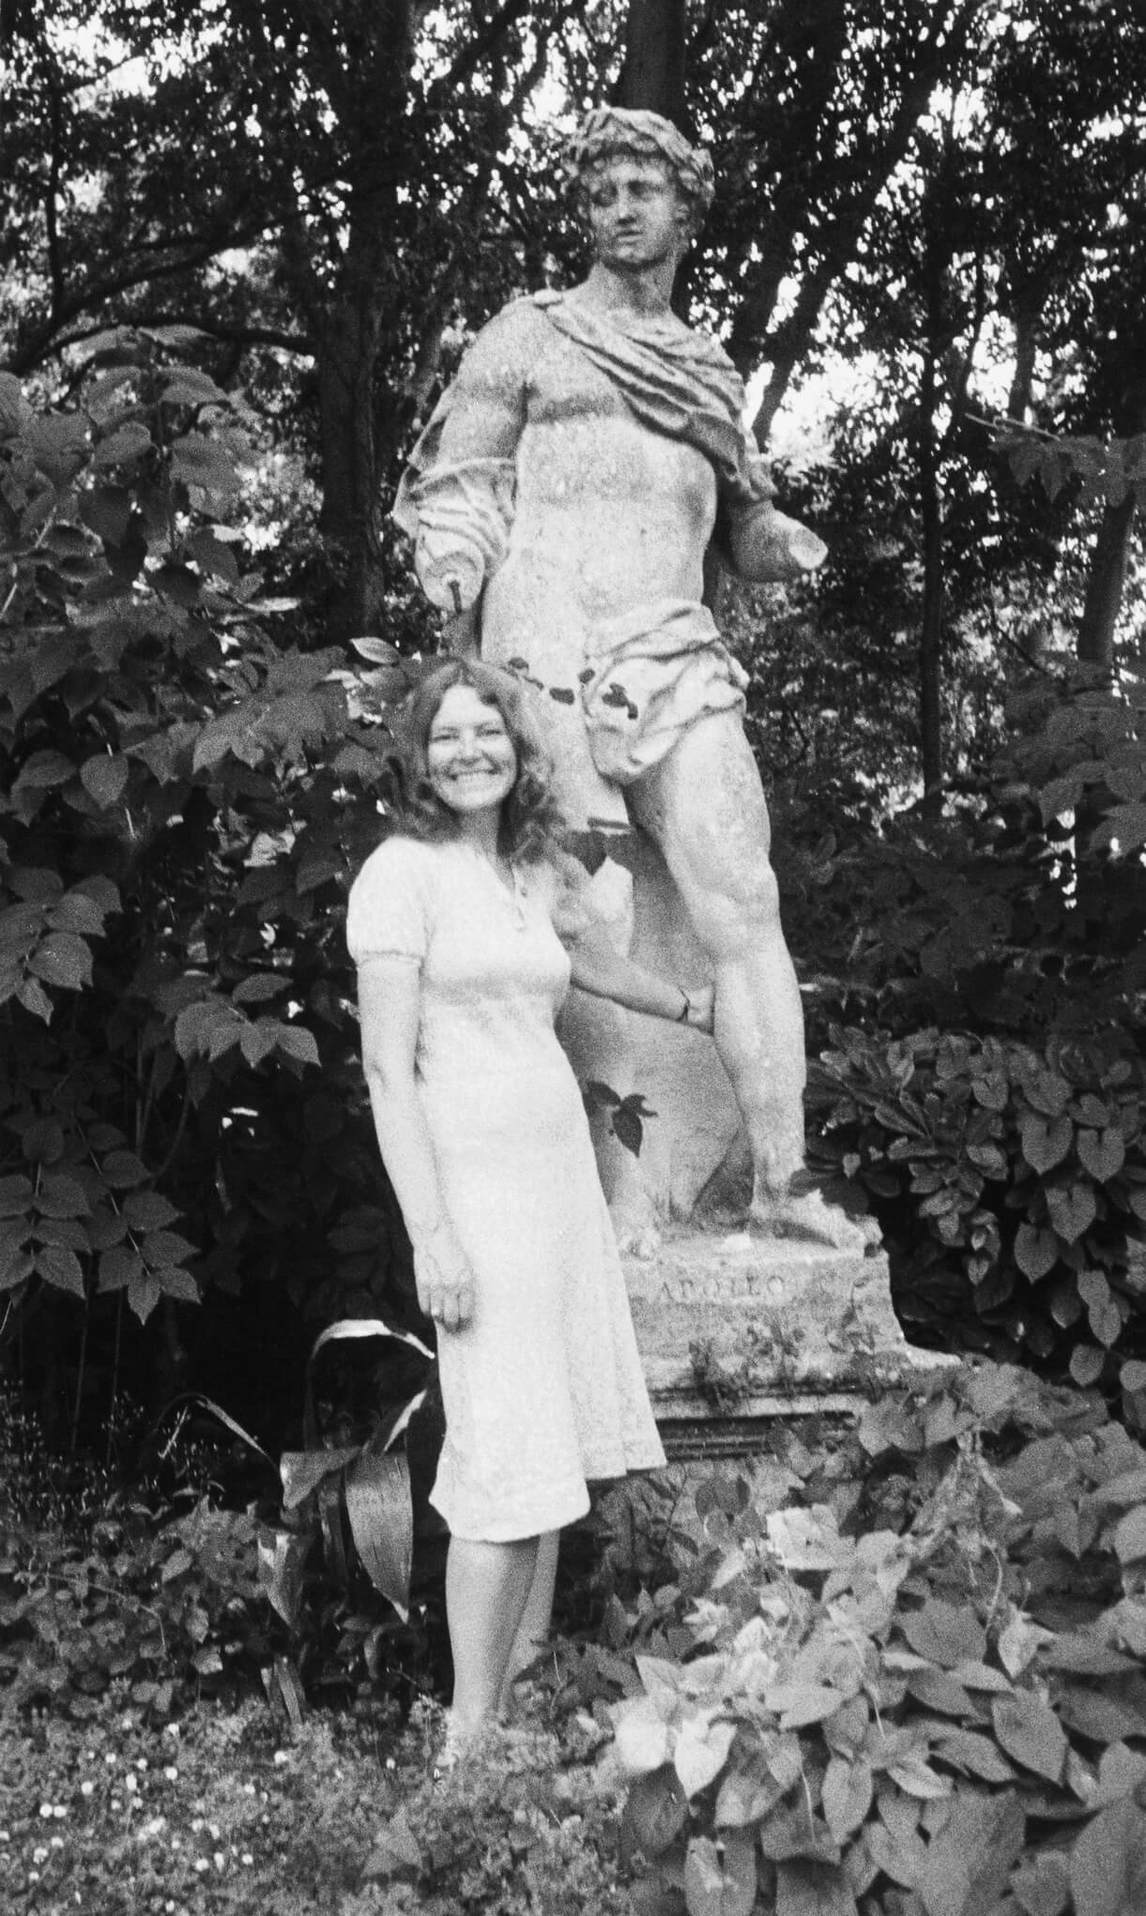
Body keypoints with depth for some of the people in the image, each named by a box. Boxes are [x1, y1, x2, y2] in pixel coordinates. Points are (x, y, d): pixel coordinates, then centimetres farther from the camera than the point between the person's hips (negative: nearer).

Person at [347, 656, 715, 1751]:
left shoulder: (537, 872, 13)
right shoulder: (400, 872, -6)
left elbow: (598, 966, 34)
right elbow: (388, 1068, -11)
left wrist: (694, 1007, 50)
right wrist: (432, 1234, -16)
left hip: (563, 1166, 7)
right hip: (473, 1174, -7)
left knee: (558, 1442, 10)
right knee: (506, 1461, -8)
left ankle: (526, 1676, 23)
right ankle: (471, 1732, 3)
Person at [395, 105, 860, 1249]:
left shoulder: (711, 373, 26)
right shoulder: (529, 337, 15)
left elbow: (739, 515, 32)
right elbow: (455, 479, 11)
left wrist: (790, 545, 9)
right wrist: (457, 578, -9)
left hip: (678, 663, 3)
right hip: (549, 660, -3)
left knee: (744, 909, -11)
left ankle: (780, 1178, -11)